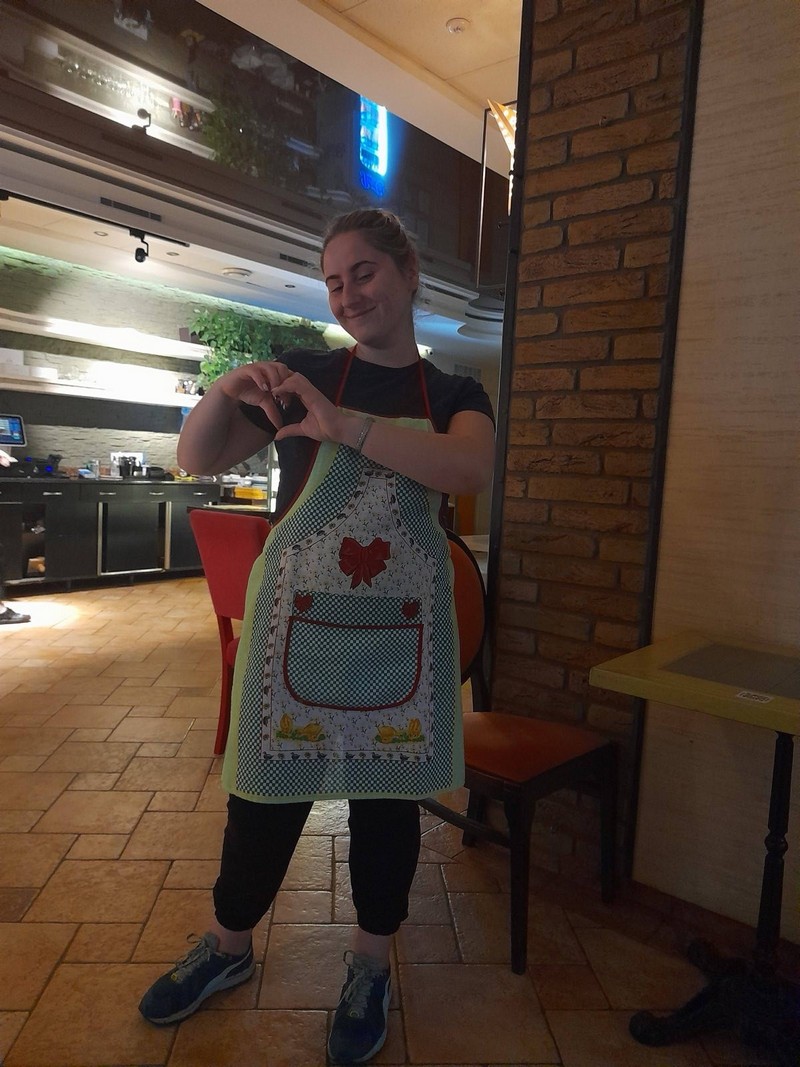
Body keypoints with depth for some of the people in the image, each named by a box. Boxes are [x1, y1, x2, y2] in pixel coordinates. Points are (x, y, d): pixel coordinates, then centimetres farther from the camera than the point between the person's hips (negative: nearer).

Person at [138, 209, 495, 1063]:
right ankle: (227, 946, 38)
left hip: (401, 626, 1)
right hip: (295, 615, 0)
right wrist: (224, 390, -16)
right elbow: (197, 460, 4)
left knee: (388, 791, 11)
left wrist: (346, 425, -28)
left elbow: (470, 470, -19)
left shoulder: (454, 394, 4)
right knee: (266, 786, 10)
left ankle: (370, 965, 36)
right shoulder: (302, 378, 3)